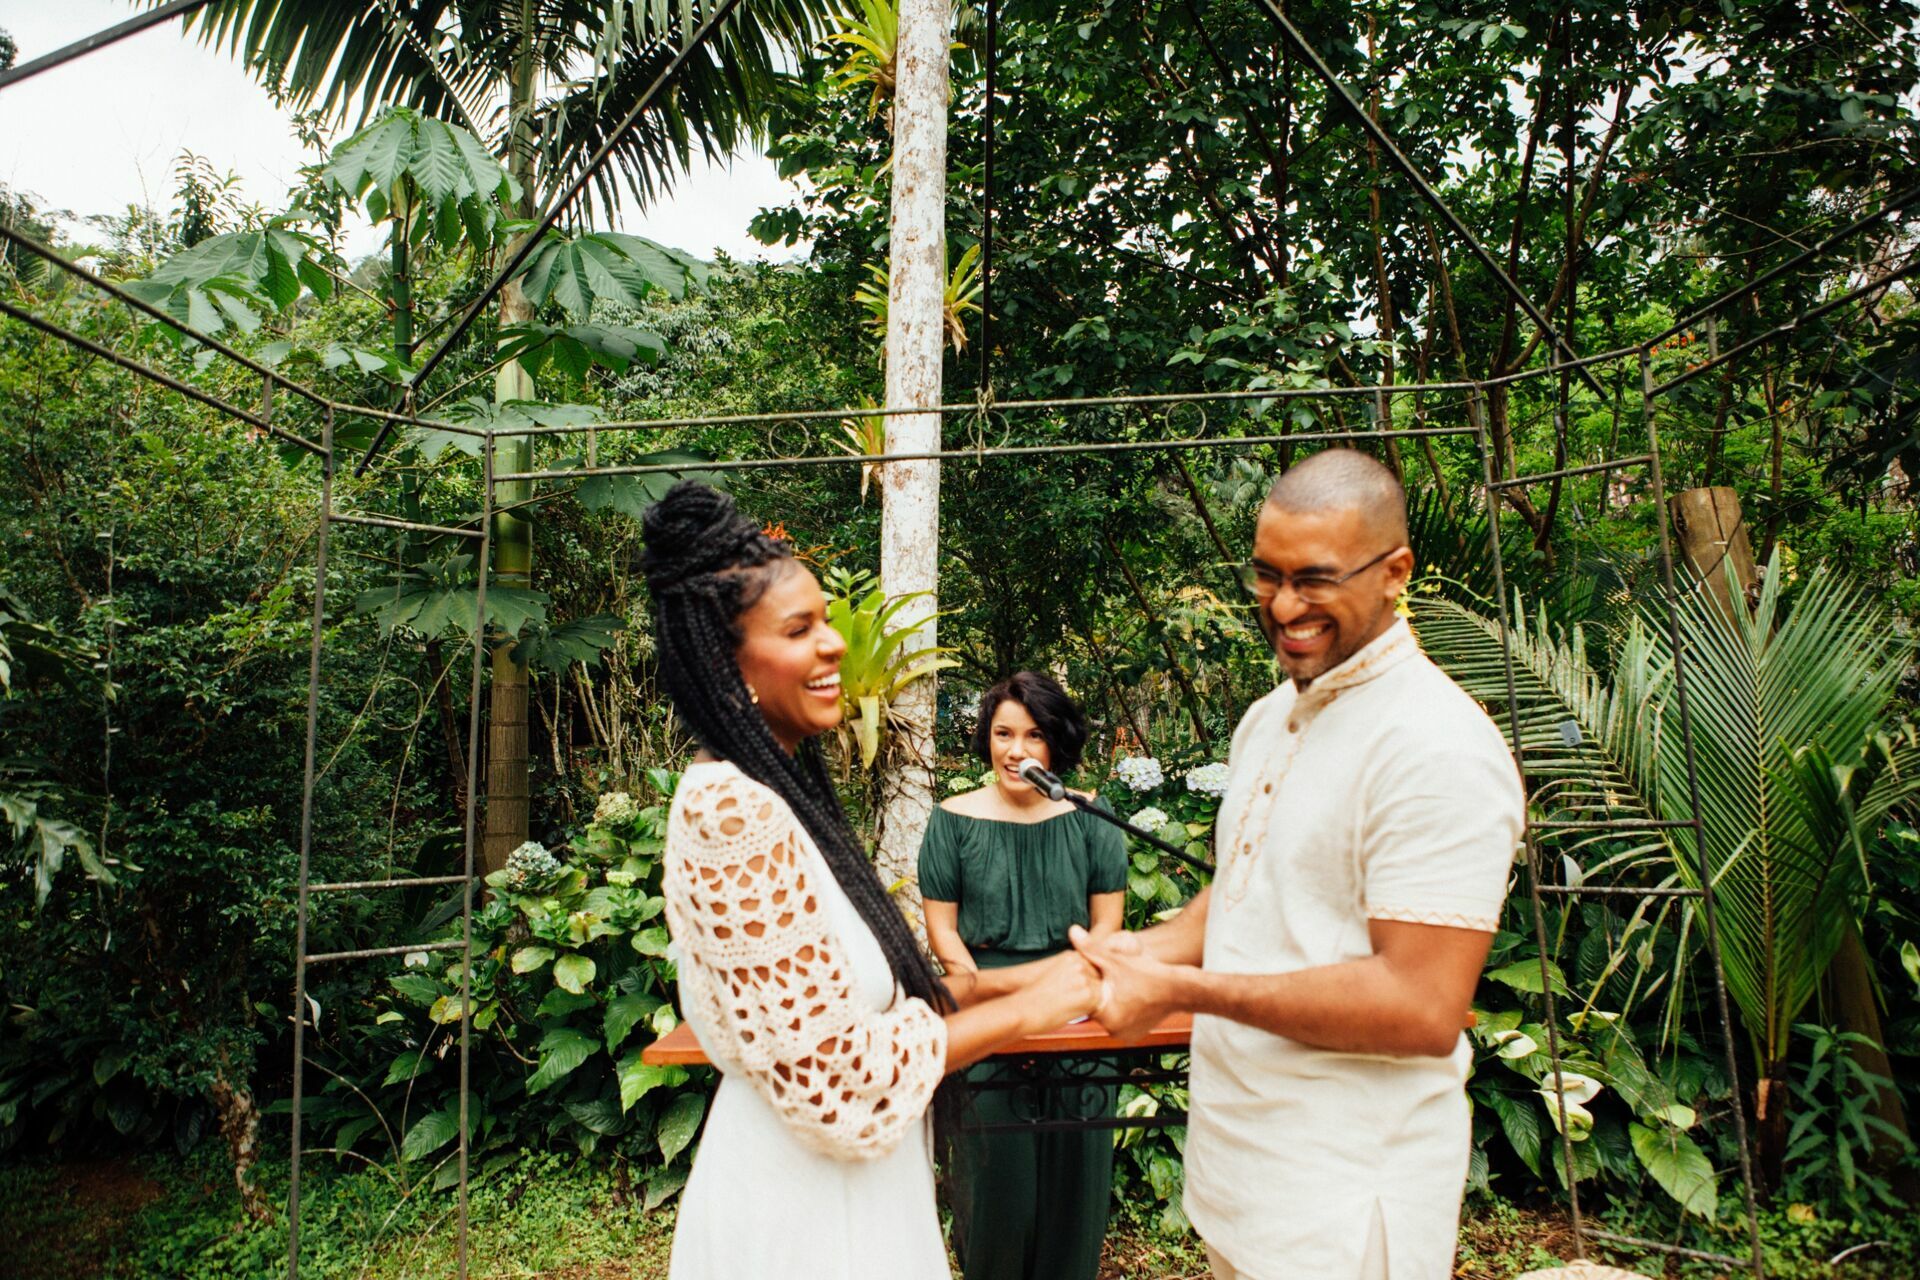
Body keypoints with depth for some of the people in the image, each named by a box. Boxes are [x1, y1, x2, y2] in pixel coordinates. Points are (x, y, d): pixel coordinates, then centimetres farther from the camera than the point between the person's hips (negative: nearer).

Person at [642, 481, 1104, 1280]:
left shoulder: (776, 791, 4)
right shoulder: (734, 813, -26)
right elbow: (835, 1079, -25)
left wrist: (1002, 981, 0)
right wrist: (1020, 1012, -15)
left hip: (832, 1187, 9)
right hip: (803, 1214, -8)